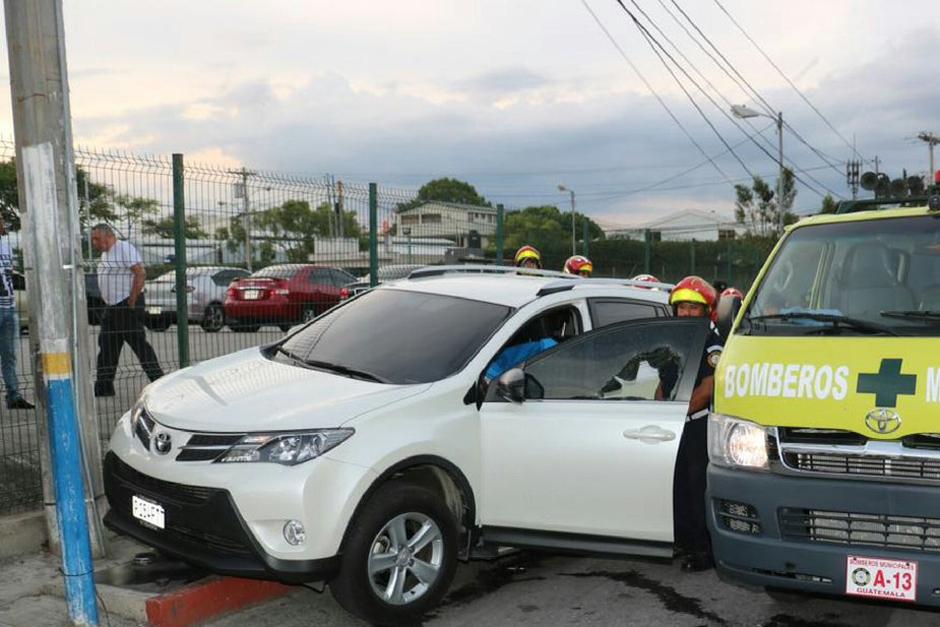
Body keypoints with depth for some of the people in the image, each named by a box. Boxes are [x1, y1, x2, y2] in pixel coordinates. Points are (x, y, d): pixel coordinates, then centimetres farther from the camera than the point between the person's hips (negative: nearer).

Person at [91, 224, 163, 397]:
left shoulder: (125, 249, -11)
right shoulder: (105, 254, 18)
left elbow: (140, 274, -19)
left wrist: (132, 301, -20)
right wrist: (107, 302, 13)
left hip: (127, 305, -10)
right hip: (112, 306, 10)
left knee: (139, 343, -8)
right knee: (107, 346, 9)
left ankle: (159, 380, -2)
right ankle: (104, 386, 14)